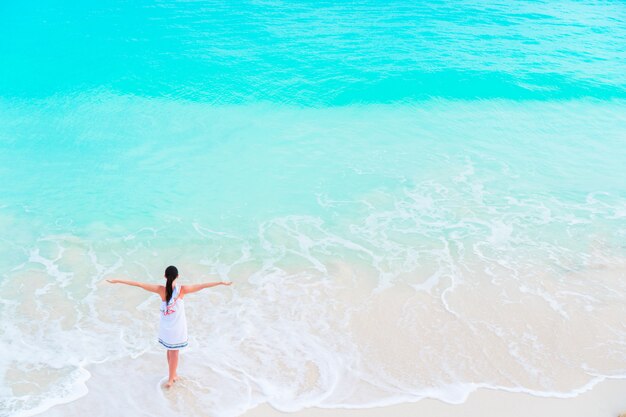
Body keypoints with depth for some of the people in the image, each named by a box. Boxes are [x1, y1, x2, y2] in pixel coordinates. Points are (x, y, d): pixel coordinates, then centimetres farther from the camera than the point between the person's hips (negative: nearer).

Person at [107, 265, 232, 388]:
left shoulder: (161, 290, -19)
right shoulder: (182, 290, -21)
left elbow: (139, 284, -19)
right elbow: (202, 286, -18)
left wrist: (116, 281, -16)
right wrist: (221, 282, -13)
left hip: (165, 326, 2)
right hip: (177, 327, -2)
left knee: (170, 350, 22)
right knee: (174, 352, 15)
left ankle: (173, 375, 36)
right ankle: (171, 378, 22)